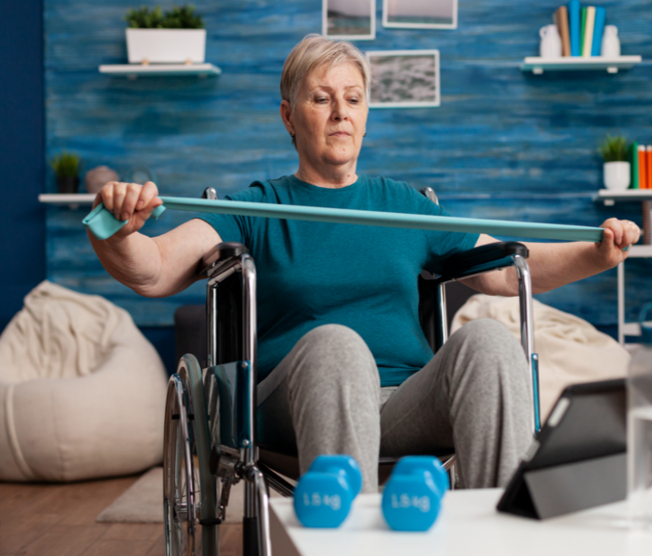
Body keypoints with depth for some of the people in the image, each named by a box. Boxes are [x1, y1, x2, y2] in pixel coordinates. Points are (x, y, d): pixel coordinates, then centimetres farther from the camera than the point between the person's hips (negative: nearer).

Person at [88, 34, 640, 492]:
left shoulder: (403, 204, 24)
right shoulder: (257, 208, 14)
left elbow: (510, 270, 23)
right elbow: (154, 272, 0)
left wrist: (598, 254, 7)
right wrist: (119, 230, -23)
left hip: (407, 405, 3)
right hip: (295, 406, -2)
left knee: (486, 338, -28)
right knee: (335, 342, -36)